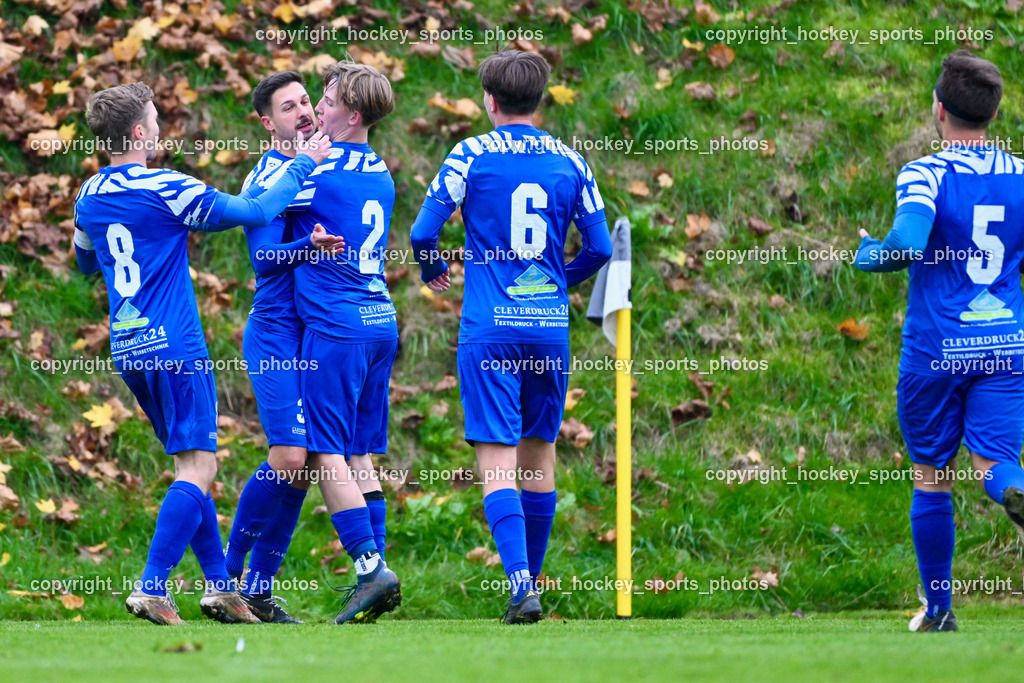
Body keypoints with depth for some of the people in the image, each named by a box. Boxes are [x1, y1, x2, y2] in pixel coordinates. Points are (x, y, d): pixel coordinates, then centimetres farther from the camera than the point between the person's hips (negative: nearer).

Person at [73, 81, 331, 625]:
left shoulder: (89, 198, 9)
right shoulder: (164, 189, -12)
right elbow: (255, 212, -9)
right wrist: (303, 165, 4)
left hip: (127, 350, 8)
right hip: (173, 346, -8)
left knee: (191, 463, 16)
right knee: (198, 467, -8)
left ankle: (218, 585, 15)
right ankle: (152, 589, -17)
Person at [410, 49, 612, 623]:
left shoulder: (472, 155, -2)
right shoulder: (570, 161, 7)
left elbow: (424, 231, -6)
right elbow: (600, 249, 8)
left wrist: (433, 269, 17)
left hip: (490, 329, -4)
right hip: (550, 327, 4)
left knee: (497, 463, -8)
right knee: (539, 456, 15)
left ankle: (522, 586, -24)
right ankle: (531, 582, 23)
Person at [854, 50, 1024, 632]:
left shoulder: (925, 174, -11)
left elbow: (908, 243, -27)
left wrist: (869, 254, -6)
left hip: (935, 351, -2)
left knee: (933, 478, 12)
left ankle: (939, 611, 20)